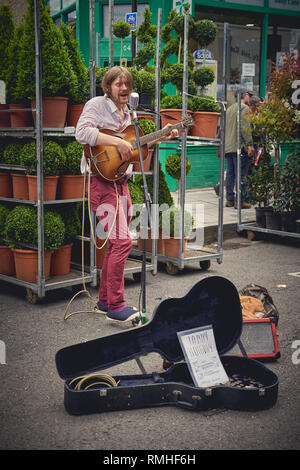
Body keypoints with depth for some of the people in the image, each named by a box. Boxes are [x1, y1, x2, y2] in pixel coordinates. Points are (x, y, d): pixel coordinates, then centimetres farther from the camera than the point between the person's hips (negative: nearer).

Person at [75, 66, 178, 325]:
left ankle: (105, 299, 25)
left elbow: (133, 145, 27)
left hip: (120, 181, 9)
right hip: (101, 181, -9)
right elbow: (82, 132, -24)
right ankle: (115, 306, -7)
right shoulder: (97, 104, -7)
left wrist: (160, 137, 18)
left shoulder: (126, 113, 18)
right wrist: (118, 142, -26)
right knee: (122, 241, -15)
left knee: (117, 243, 12)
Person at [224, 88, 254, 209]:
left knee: (230, 173, 11)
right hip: (239, 146, -8)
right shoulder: (244, 108, -5)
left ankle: (229, 199, 13)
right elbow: (245, 127, -16)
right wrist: (250, 144, -17)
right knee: (240, 174, -6)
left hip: (228, 146, 8)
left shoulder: (229, 108, 21)